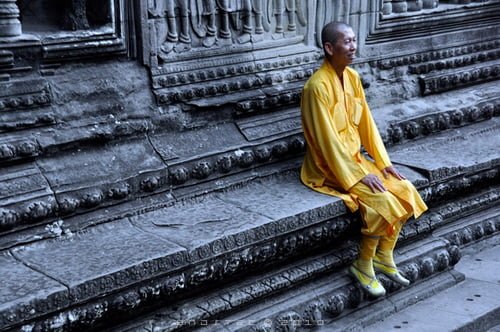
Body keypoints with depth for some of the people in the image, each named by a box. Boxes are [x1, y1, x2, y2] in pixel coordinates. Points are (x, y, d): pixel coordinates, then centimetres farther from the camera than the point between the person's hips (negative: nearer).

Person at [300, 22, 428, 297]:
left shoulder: (352, 77, 4)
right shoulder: (318, 86, -21)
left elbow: (366, 123, 10)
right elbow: (327, 140, -23)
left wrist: (383, 162, 3)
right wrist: (360, 176, -21)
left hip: (355, 158, 8)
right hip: (330, 167, -8)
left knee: (405, 190, -5)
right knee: (382, 200, -23)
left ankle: (384, 257, 8)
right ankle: (363, 265, -4)